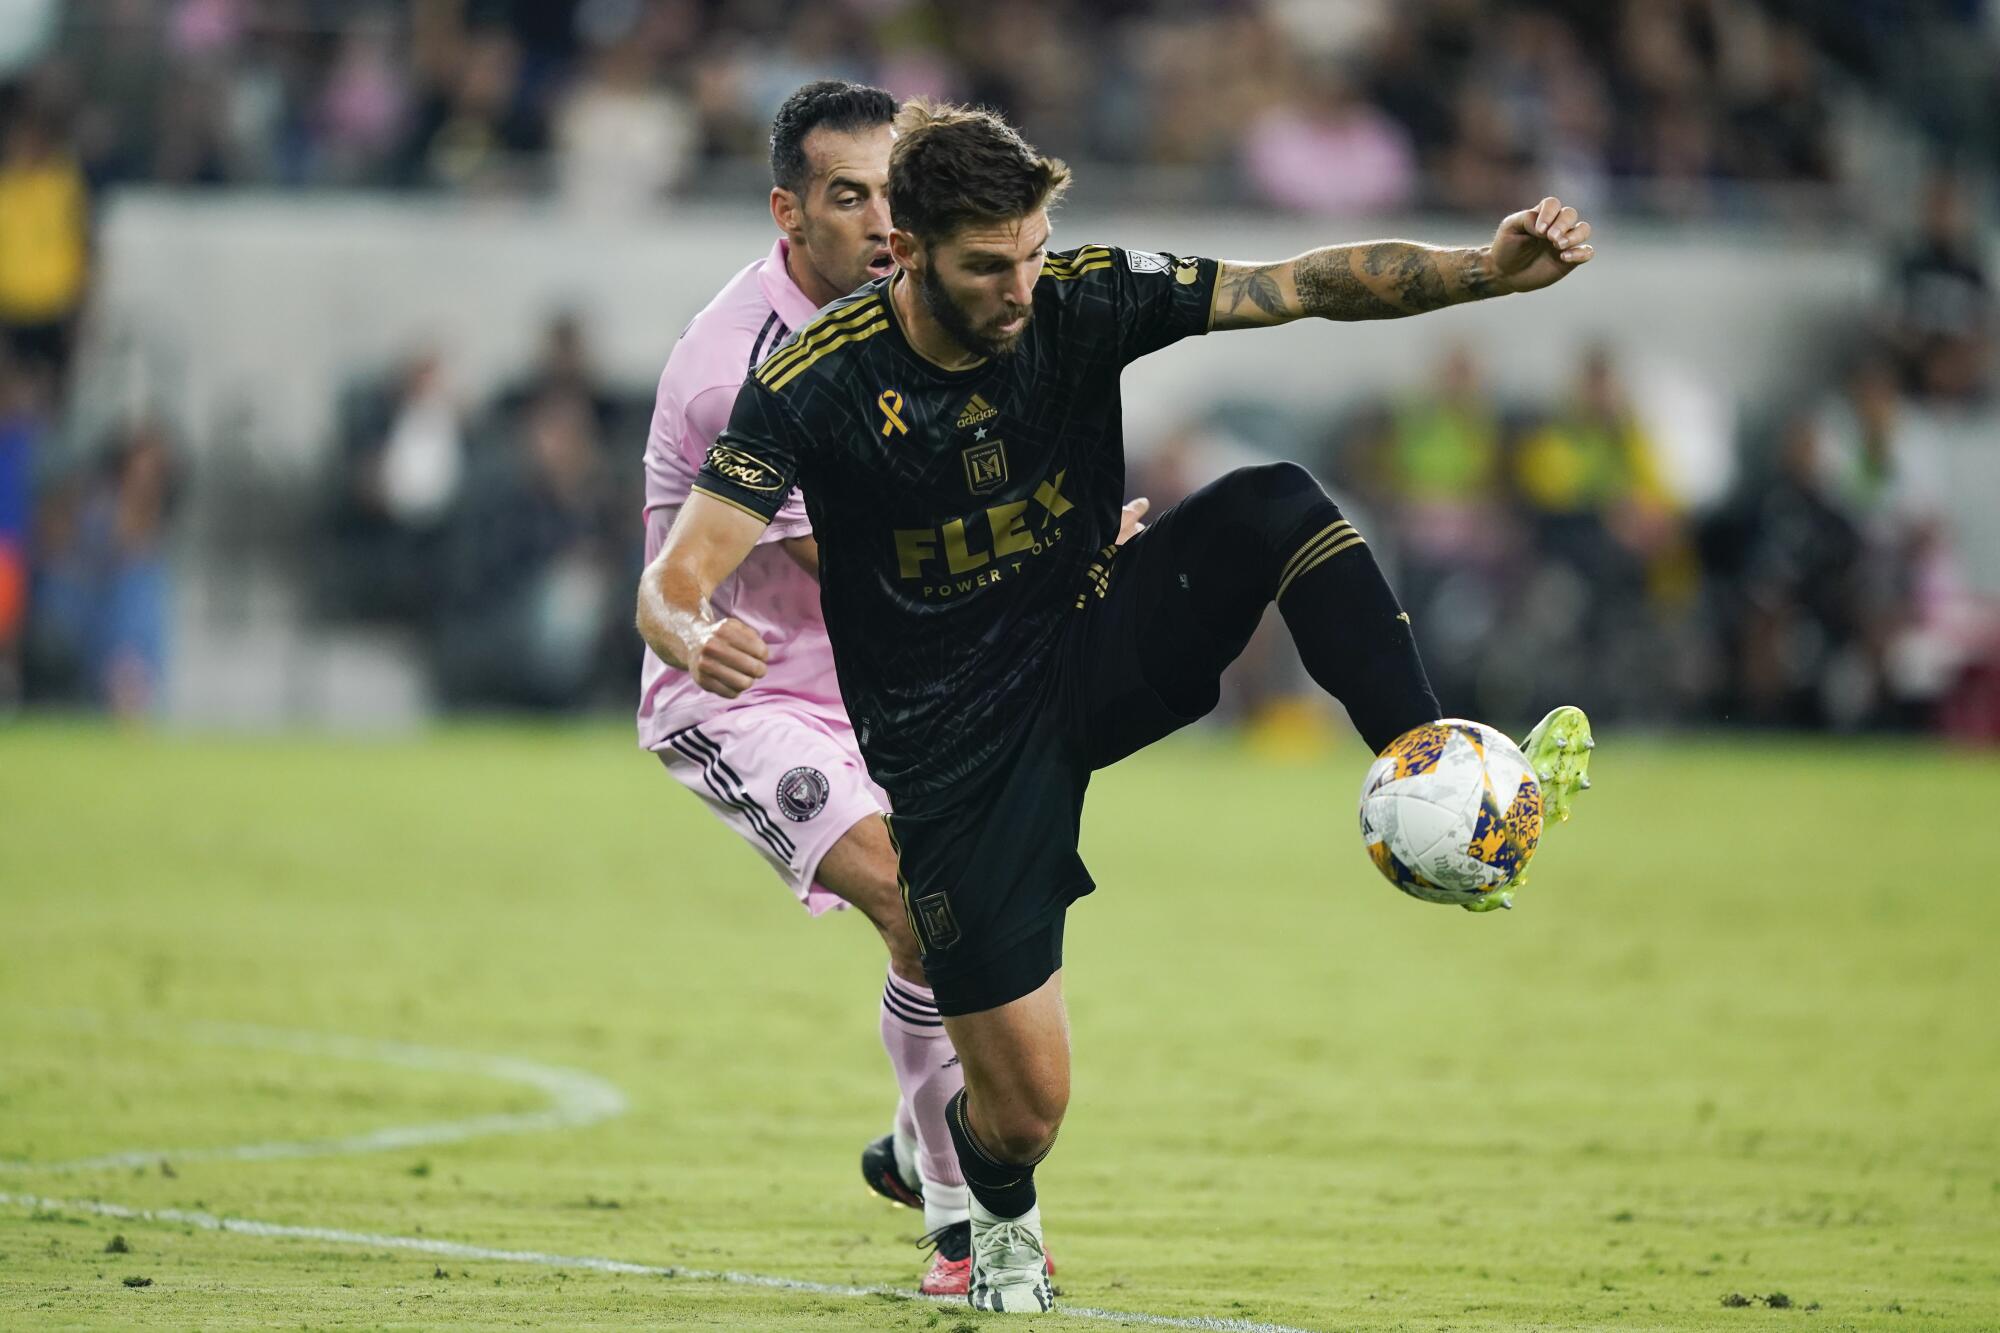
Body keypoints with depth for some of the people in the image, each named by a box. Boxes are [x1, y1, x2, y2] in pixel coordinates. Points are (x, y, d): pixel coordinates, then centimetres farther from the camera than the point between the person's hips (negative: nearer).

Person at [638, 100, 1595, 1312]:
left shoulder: (1080, 302, -12)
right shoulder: (816, 386, -20)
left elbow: (1309, 286, -14)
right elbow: (672, 584, -23)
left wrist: (1492, 270, -29)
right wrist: (696, 641, -48)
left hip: (1093, 653, 3)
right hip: (952, 745, -3)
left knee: (1275, 508, -25)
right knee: (1027, 1103, -4)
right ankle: (1003, 1233, 34)